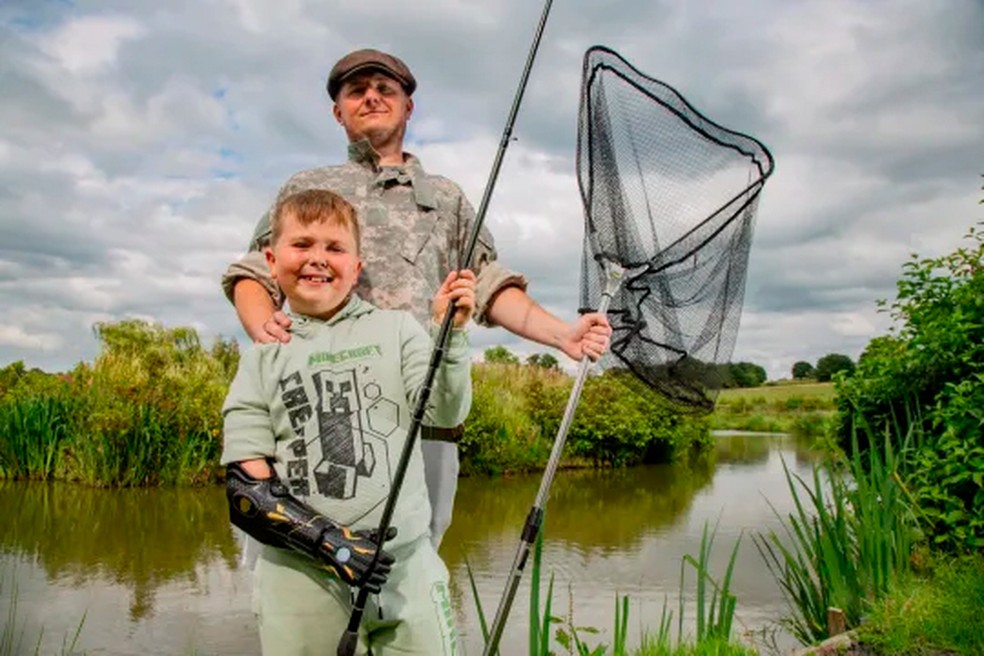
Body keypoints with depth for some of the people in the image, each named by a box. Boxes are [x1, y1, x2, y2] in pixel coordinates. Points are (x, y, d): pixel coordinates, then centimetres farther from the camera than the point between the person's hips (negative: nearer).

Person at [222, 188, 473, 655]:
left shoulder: (396, 329, 4)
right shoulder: (264, 358, 4)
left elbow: (446, 413, -5)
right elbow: (245, 489, 0)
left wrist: (450, 332, -18)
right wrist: (325, 540, -13)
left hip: (405, 559, 0)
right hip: (299, 573, 0)